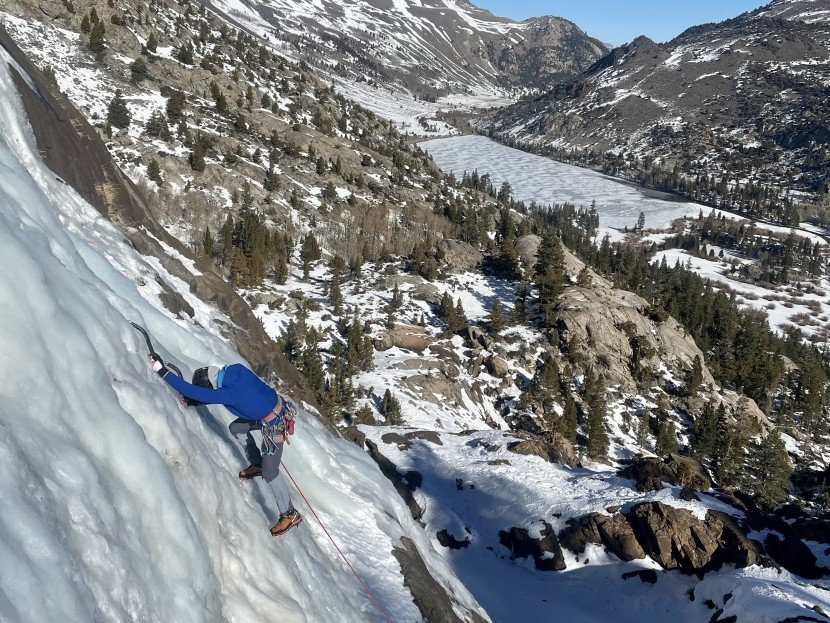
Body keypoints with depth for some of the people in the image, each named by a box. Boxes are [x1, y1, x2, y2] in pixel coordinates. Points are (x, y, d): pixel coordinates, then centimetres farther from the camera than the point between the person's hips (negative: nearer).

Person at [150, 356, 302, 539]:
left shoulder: (228, 393, -30)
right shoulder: (237, 369, -9)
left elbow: (194, 392, -31)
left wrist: (163, 371, -28)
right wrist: (191, 402, 2)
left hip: (274, 424, -8)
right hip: (279, 404, 8)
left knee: (270, 473, 4)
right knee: (236, 428, 23)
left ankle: (290, 515, 18)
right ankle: (257, 465, 36)